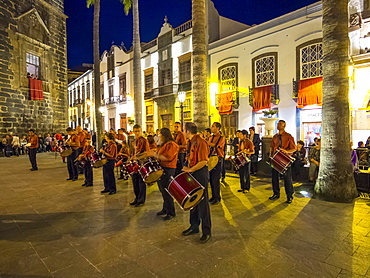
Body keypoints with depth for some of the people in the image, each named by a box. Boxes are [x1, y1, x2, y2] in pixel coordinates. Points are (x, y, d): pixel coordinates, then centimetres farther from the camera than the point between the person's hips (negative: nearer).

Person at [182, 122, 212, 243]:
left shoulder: (200, 142, -18)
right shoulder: (191, 142, 12)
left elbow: (203, 162, -24)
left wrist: (190, 170, -20)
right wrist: (187, 169, 8)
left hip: (200, 174, -9)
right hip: (192, 174, 9)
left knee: (202, 203, 0)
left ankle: (206, 231, 13)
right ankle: (194, 226, 31)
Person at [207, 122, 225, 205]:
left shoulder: (221, 138, -7)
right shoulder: (210, 137, 12)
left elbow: (215, 145, -20)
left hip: (217, 160, -6)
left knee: (215, 179, -3)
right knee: (211, 179, 10)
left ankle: (217, 198, 10)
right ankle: (213, 196, 23)